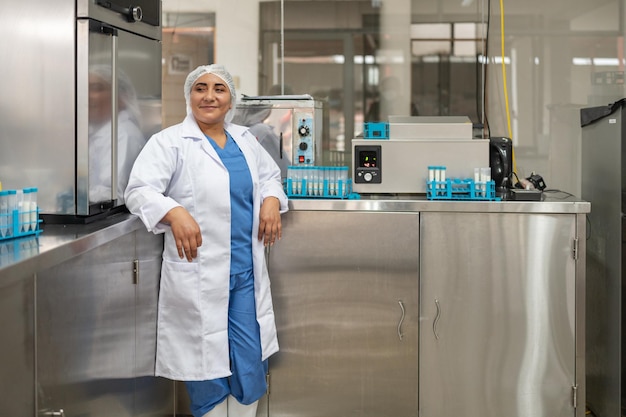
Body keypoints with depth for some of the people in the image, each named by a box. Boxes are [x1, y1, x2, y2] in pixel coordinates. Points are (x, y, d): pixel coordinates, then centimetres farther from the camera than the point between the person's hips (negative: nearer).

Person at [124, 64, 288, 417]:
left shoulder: (245, 139, 13)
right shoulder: (170, 141, -4)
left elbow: (270, 175, 25)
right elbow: (139, 190, -13)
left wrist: (272, 200, 2)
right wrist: (174, 212, -32)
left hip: (247, 270, 5)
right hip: (198, 274, -5)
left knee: (251, 361, 7)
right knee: (207, 364, 3)